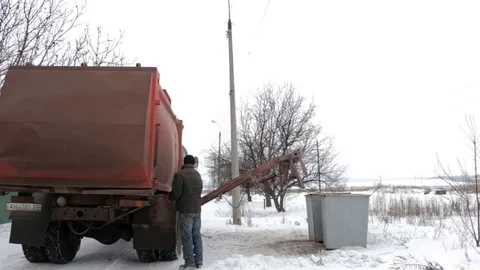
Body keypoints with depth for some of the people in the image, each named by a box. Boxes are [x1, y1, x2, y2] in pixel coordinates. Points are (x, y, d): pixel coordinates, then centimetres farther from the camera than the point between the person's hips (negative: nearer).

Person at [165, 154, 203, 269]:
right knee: (197, 235, 12)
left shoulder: (180, 174, -11)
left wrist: (168, 198, 4)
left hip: (186, 210, -6)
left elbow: (176, 193, -14)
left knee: (187, 237, -1)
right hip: (197, 209, 7)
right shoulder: (198, 175, 13)